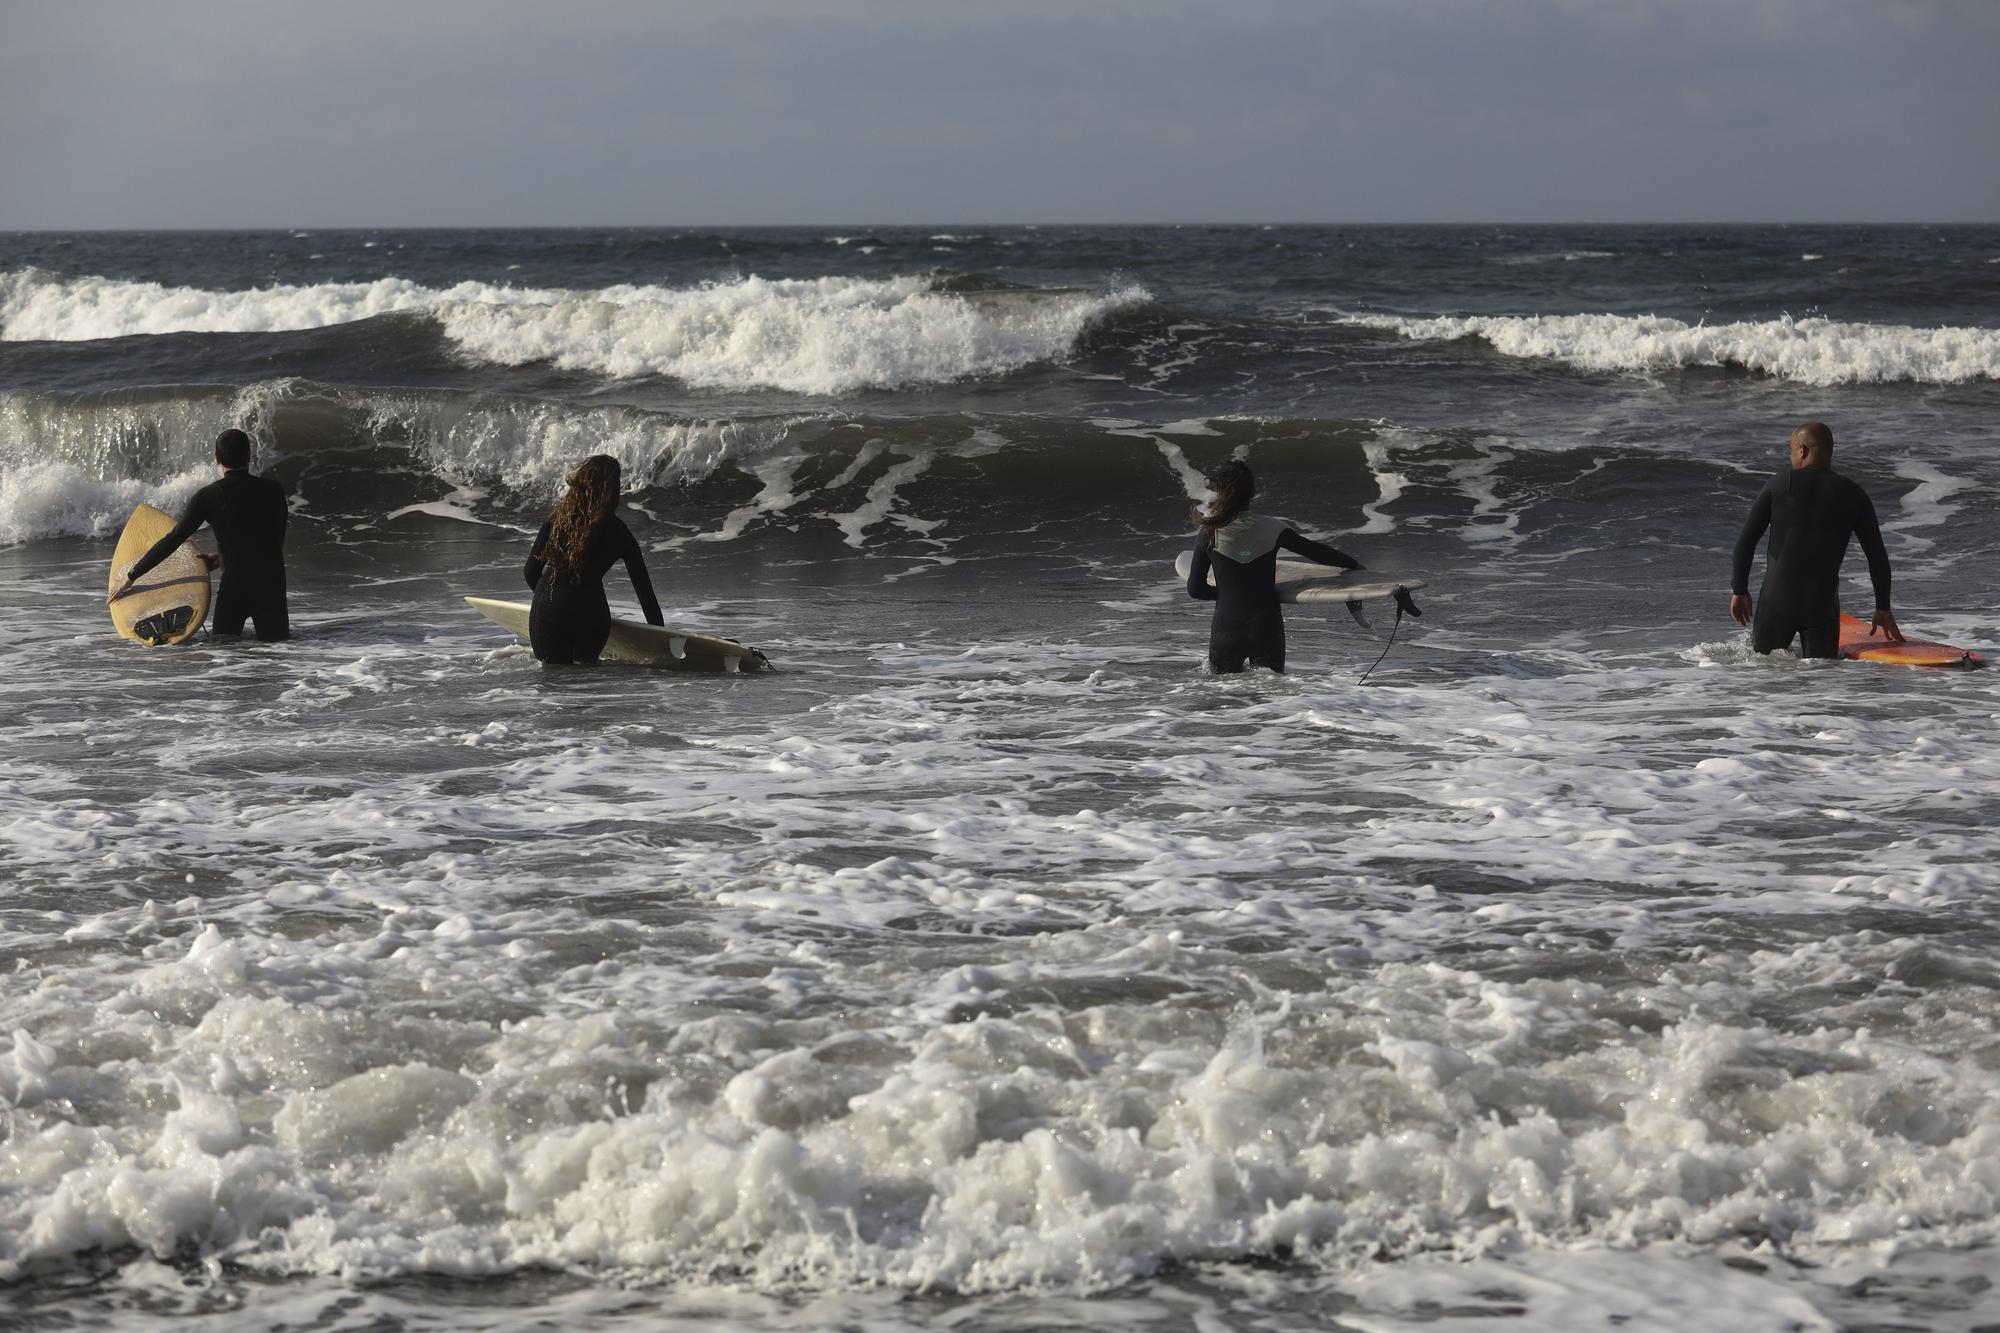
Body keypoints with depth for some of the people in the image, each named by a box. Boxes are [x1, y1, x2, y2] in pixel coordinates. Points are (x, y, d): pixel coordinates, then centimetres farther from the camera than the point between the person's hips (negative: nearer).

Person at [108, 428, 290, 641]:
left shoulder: (209, 496, -4)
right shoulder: (273, 490, 4)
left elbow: (174, 539, -4)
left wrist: (131, 578, 2)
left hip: (235, 585, -2)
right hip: (273, 584, 2)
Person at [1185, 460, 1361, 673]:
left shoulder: (1210, 532, -7)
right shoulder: (1272, 529, -5)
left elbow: (1195, 589, -1)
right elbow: (1317, 552, 8)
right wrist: (1353, 564, 24)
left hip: (1226, 630, -1)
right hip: (1267, 629, 1)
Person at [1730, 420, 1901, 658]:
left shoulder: (1780, 483, -2)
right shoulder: (1854, 496, 2)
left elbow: (1745, 540, -2)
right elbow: (1877, 557, 5)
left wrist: (1739, 591, 9)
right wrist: (1883, 608, 15)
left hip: (1776, 599, -1)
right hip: (1823, 603, 1)